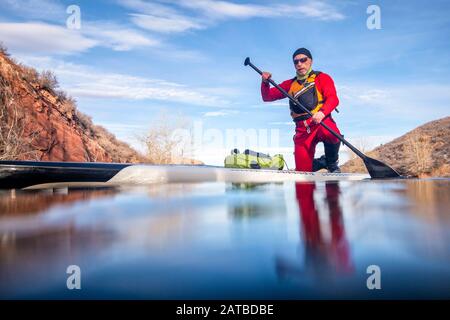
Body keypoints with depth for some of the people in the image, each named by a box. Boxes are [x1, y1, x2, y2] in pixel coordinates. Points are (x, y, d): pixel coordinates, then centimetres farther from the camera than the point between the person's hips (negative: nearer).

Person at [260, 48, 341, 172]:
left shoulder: (322, 78, 9)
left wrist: (322, 112, -29)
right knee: (303, 171, -7)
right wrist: (265, 82, -1)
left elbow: (333, 99, -8)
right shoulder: (290, 84, 20)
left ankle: (332, 162, -6)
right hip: (302, 130, 3)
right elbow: (267, 97, 20)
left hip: (323, 123, -3)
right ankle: (322, 163, 28)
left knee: (331, 134, -38)